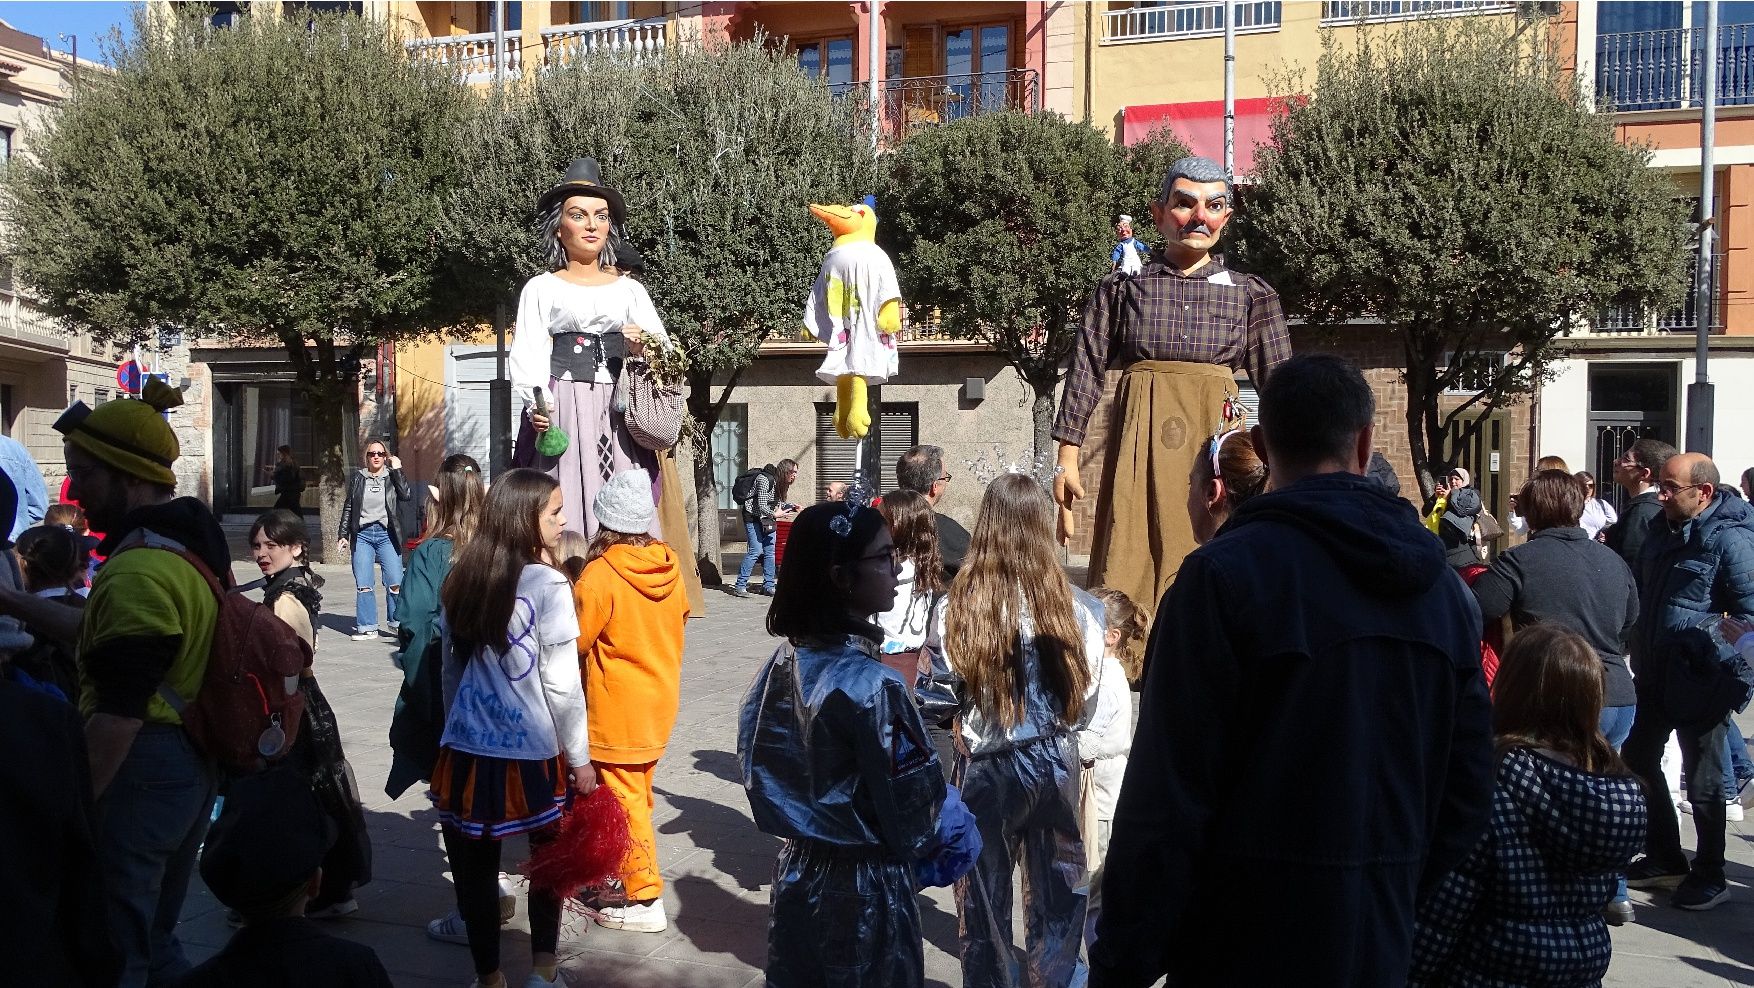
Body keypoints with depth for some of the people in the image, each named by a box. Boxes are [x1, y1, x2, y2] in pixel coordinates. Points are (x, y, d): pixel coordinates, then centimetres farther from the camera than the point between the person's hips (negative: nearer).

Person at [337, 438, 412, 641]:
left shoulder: (392, 476, 8)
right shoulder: (357, 477, 11)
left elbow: (406, 495, -10)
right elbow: (348, 507, 15)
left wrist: (397, 470, -7)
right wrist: (343, 534, 11)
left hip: (386, 534, -1)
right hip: (362, 535, 1)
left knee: (395, 583, -8)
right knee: (363, 585, -2)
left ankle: (395, 624, 7)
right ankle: (367, 628, 4)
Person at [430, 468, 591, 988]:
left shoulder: (461, 578, 2)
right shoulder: (547, 585, -14)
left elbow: (451, 668, 12)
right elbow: (561, 685, -13)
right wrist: (580, 759, -4)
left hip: (466, 749, 4)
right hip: (533, 752, -4)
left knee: (476, 866, 13)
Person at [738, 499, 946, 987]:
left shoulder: (783, 662, -4)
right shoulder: (871, 686, -25)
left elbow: (763, 772, 6)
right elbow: (910, 821, -18)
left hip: (796, 876, 7)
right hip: (863, 892, -7)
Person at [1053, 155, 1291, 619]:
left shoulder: (1251, 295, 10)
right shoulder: (1120, 288, 8)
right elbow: (1085, 375, 6)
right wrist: (1067, 460, 1)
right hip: (1139, 446, 0)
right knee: (1126, 582, -3)